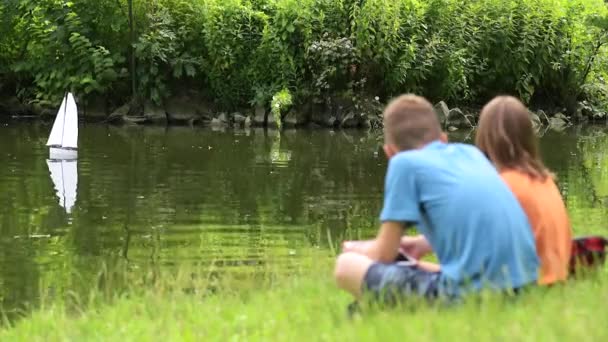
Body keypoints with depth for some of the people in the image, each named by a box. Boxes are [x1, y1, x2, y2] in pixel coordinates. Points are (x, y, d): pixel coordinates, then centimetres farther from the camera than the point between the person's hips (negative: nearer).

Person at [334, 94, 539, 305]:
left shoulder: (404, 163, 4)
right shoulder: (472, 153, 21)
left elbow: (384, 255, 8)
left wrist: (356, 249, 29)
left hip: (469, 293, -7)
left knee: (347, 265, 5)